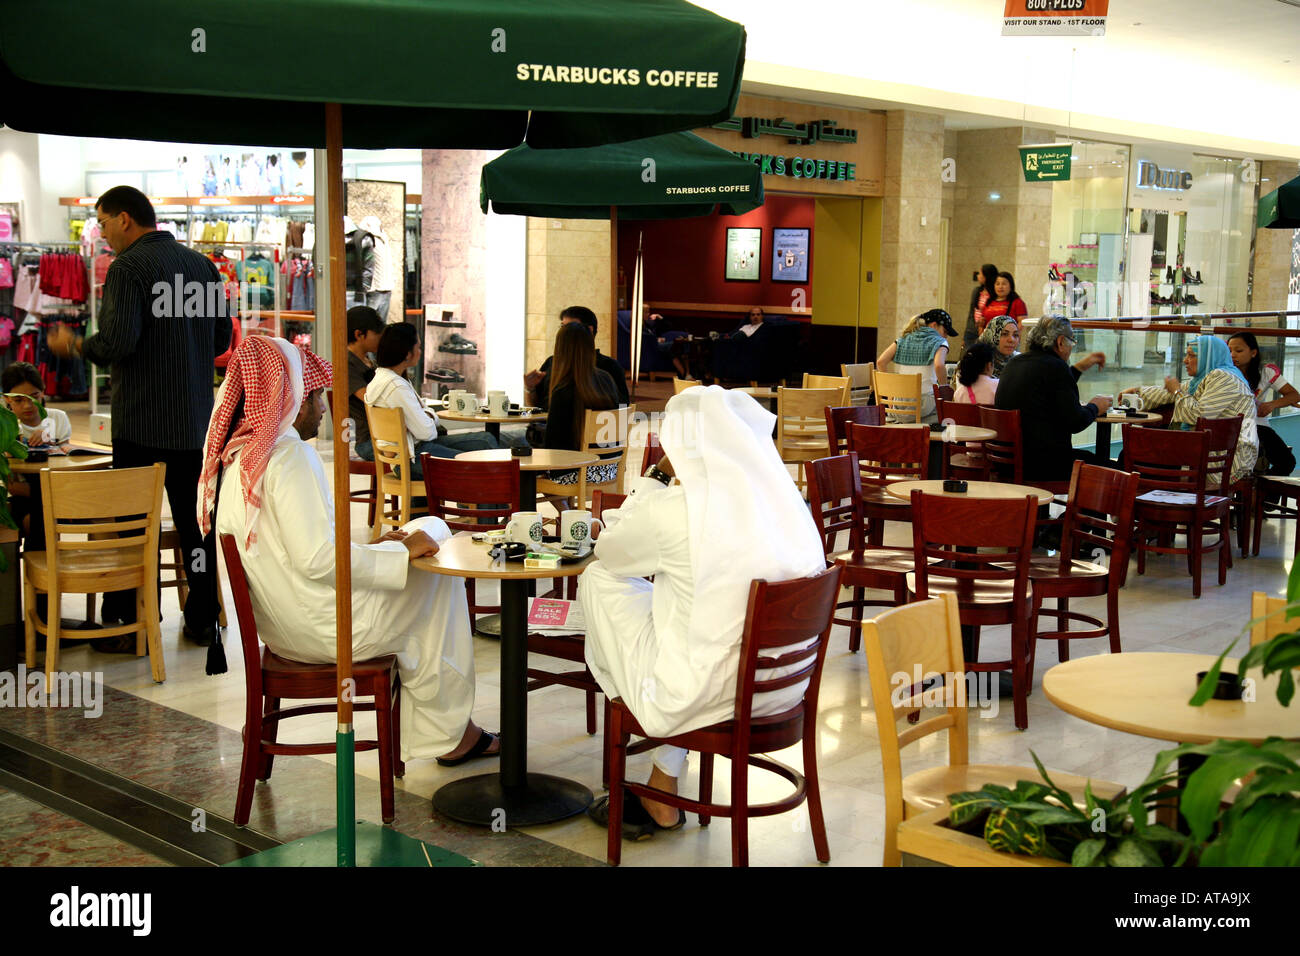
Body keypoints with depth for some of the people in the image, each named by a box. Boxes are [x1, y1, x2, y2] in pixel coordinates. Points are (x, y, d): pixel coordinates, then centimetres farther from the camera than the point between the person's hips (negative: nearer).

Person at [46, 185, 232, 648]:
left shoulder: (128, 268, -11)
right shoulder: (202, 265, 10)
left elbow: (118, 341, -21)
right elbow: (223, 337, 14)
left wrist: (74, 345, -3)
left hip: (141, 420, -6)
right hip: (194, 418, 6)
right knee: (194, 520, 11)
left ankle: (126, 625, 6)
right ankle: (202, 619, 16)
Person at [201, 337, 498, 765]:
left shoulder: (235, 454, 7)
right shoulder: (288, 454, -22)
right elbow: (316, 558, -27)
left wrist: (368, 549, 10)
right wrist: (401, 554, -14)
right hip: (323, 629, -9)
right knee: (441, 576, 10)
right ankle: (447, 731, 24)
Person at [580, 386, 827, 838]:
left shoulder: (673, 510, -20)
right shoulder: (785, 499, 0)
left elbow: (607, 550, 2)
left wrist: (652, 479, 11)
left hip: (700, 698, -6)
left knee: (599, 578, 12)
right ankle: (662, 796, 33)